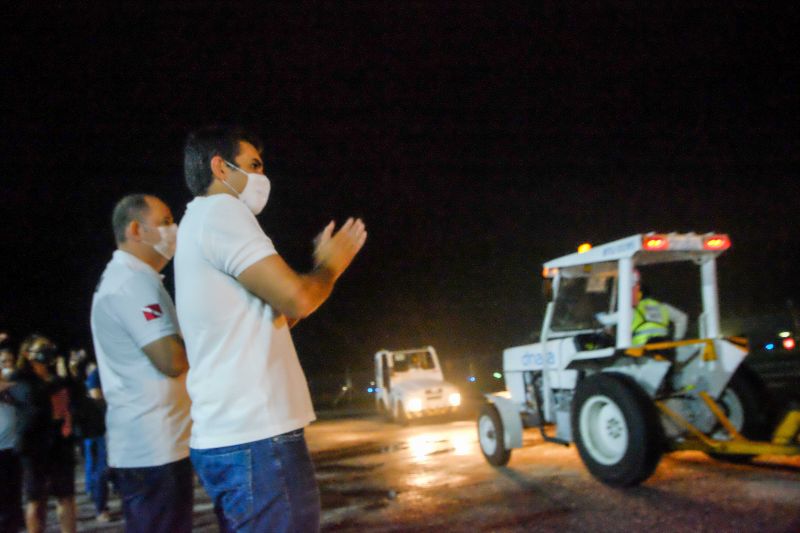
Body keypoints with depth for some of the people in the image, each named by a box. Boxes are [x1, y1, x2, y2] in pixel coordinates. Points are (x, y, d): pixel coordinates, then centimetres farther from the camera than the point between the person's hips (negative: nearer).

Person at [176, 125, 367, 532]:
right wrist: (331, 266, 1)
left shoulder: (200, 222, 21)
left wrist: (324, 266, 17)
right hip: (255, 439, -10)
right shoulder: (219, 211, -10)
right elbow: (295, 299, -19)